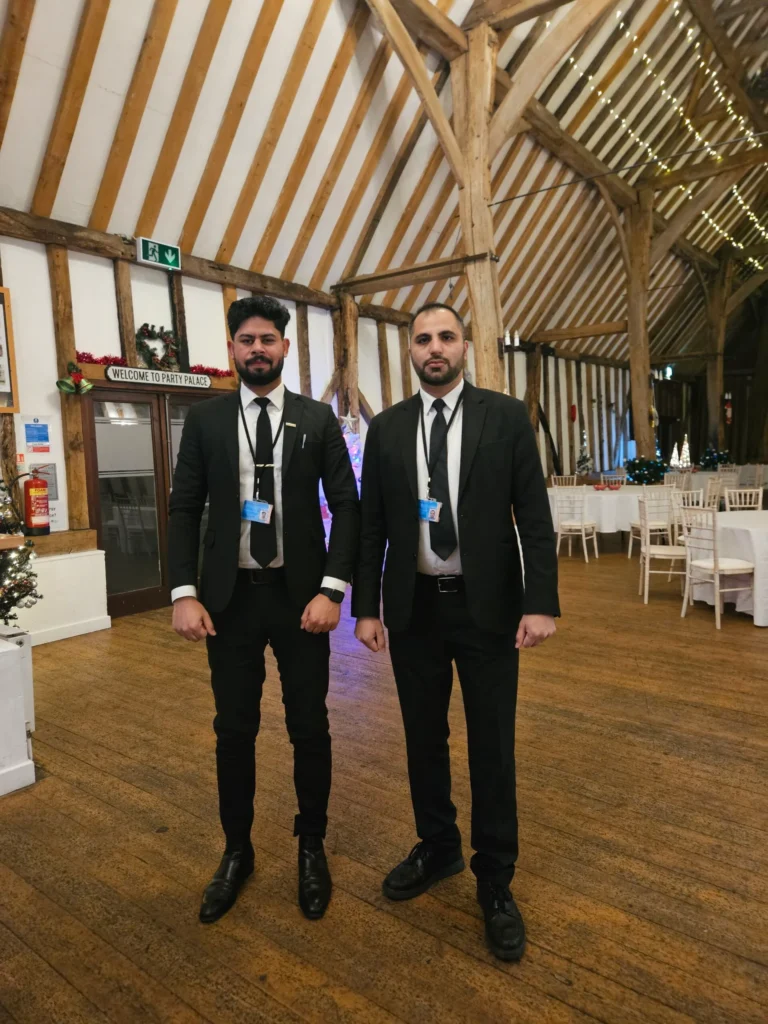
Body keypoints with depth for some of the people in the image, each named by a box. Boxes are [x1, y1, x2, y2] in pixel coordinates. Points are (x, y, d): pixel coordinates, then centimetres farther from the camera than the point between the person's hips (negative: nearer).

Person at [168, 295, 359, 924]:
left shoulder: (318, 419, 1)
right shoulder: (204, 420, 4)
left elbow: (346, 505, -2)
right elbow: (185, 509, 2)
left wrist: (332, 590, -12)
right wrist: (184, 593, -8)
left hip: (300, 594, 0)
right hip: (230, 596, 1)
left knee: (310, 728, 10)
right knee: (233, 731, 12)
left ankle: (312, 848, 32)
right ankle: (237, 852, 33)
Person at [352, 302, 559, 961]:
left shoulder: (506, 417, -3)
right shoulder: (386, 429, 4)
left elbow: (534, 515, -5)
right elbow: (371, 525, 5)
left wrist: (542, 603, -12)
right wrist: (366, 607, 1)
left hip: (486, 606, -2)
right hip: (413, 608, 3)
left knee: (492, 746, 8)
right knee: (424, 737, 16)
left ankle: (495, 882, 28)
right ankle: (438, 849, 40)